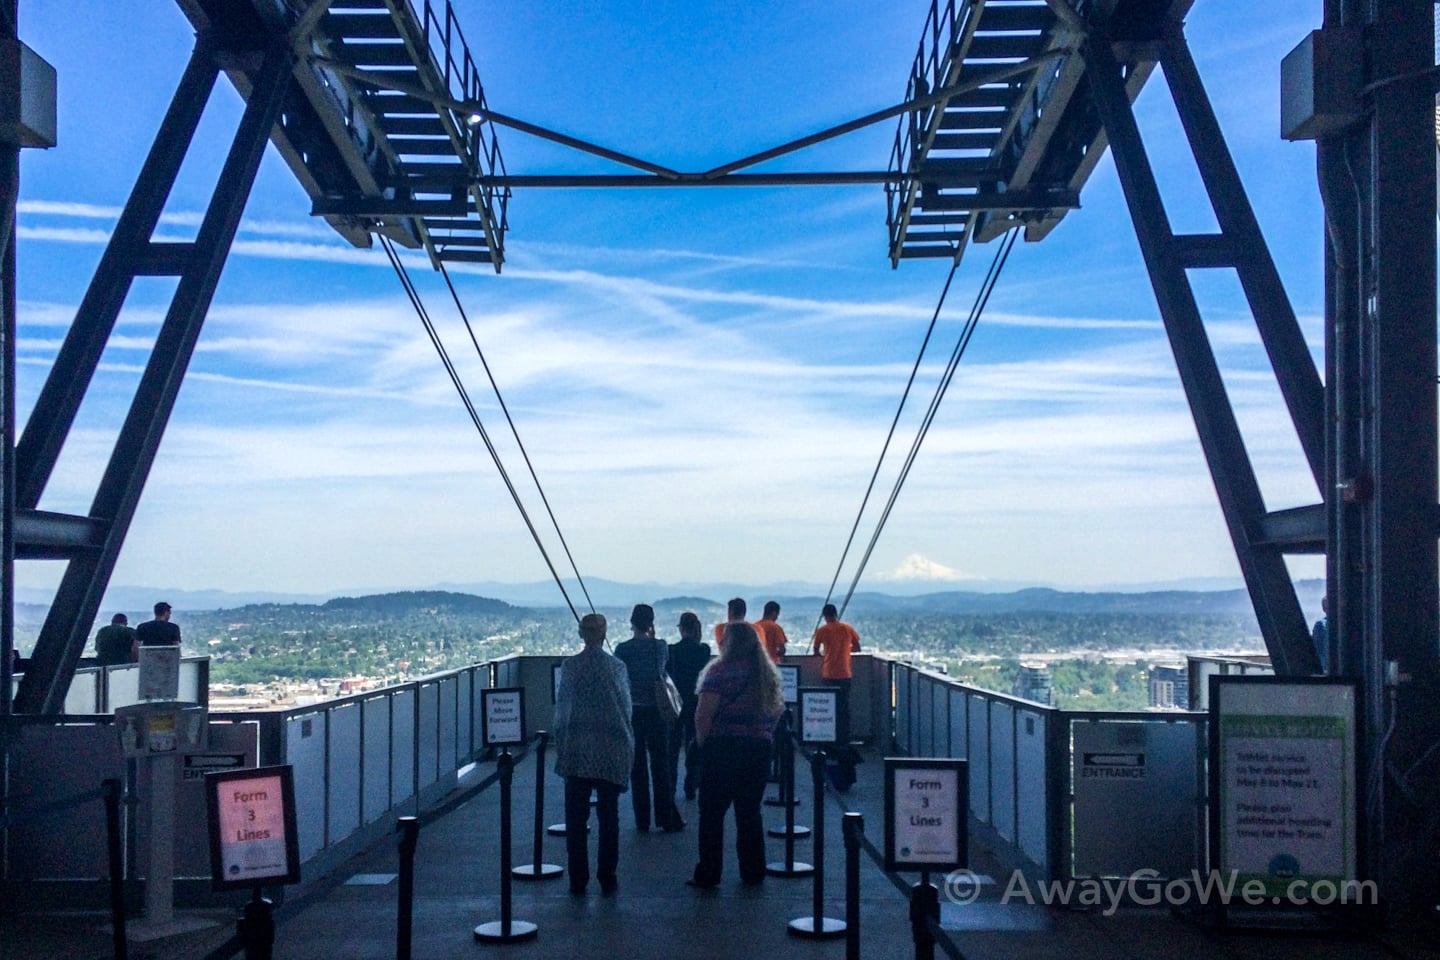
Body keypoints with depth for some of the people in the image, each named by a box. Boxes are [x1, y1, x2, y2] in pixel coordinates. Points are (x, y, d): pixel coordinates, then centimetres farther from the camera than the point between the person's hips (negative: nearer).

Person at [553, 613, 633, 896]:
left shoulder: (570, 665, -4)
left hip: (577, 752, -1)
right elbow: (626, 707, 4)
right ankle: (607, 878, 11)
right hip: (611, 752, 1)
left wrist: (560, 744, 9)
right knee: (608, 817, 9)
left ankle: (578, 880, 7)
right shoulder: (617, 666, -3)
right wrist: (626, 745, 15)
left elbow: (562, 708, -1)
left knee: (576, 818, 6)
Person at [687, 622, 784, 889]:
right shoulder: (769, 673, 9)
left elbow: (704, 714, -17)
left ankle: (708, 874, 5)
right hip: (759, 749, 6)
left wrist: (703, 742, -5)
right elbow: (777, 710, 14)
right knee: (750, 812, 13)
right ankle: (753, 873, 16)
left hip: (723, 748, -5)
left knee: (712, 813, 4)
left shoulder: (721, 671, -10)